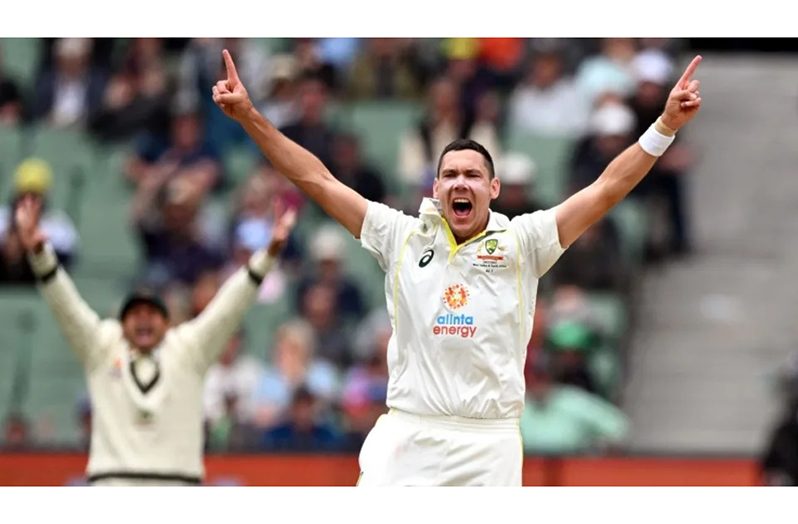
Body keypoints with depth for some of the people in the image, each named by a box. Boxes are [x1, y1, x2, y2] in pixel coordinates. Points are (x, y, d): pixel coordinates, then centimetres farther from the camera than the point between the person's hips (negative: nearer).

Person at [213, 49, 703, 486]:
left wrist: (667, 124, -7)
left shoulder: (522, 242, 5)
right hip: (405, 438, 1)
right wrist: (249, 116, 3)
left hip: (490, 447, -1)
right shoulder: (403, 237, 8)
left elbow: (607, 189, 1)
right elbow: (316, 179, 8)